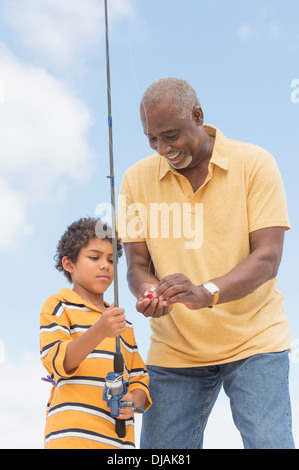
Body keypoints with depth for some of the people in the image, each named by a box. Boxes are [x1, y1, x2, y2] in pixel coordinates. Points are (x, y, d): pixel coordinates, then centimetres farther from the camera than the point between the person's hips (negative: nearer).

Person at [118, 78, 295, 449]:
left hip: (253, 340, -2)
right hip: (174, 349, 3)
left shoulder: (255, 164, -7)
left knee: (269, 442, -14)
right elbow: (137, 264, 3)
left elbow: (267, 258, -14)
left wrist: (205, 293, -31)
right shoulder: (137, 179, 1)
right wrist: (148, 292, -21)